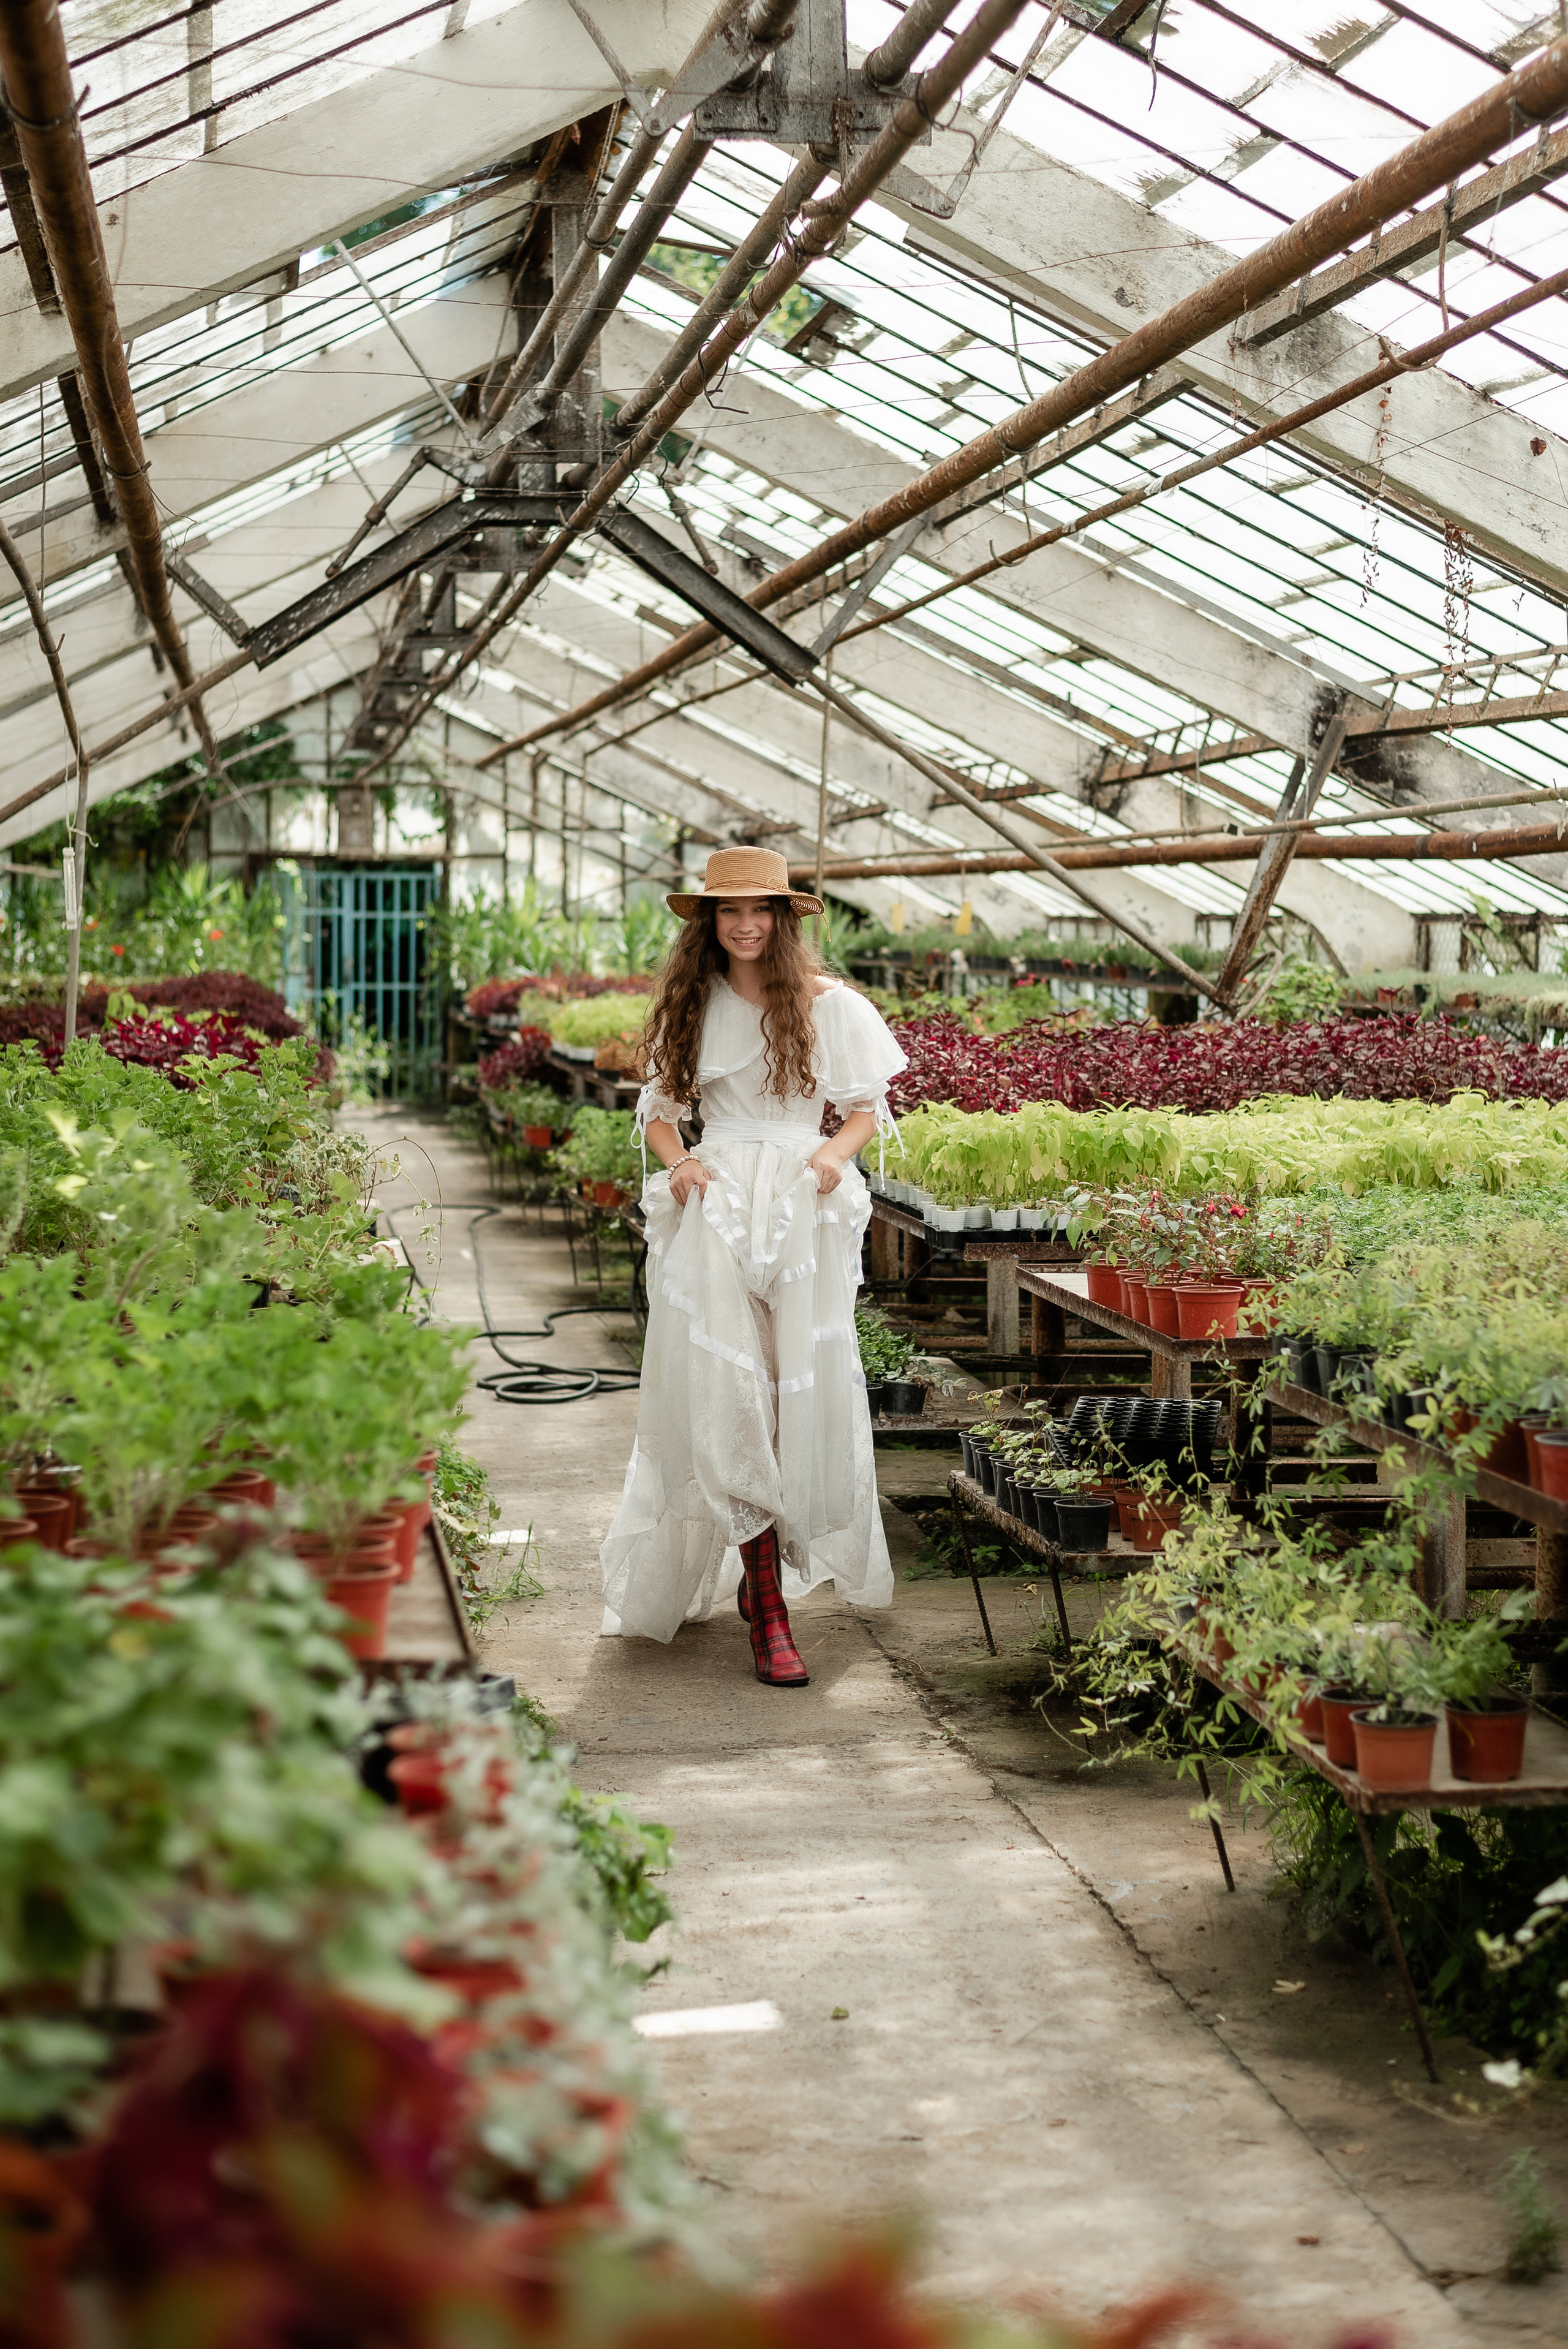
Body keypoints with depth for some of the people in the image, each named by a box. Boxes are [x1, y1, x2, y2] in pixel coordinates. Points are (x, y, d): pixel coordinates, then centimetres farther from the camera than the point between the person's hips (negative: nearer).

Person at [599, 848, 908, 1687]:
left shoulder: (828, 1004, 4)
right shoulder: (689, 1005, 11)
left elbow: (868, 1106, 9)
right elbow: (657, 1106, 17)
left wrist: (837, 1152, -11)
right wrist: (676, 1162, -3)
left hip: (804, 1208, 0)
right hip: (717, 1203, 1)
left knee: (805, 1389, 0)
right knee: (727, 1395, -9)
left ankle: (768, 1566, 21)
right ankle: (768, 1613, -8)